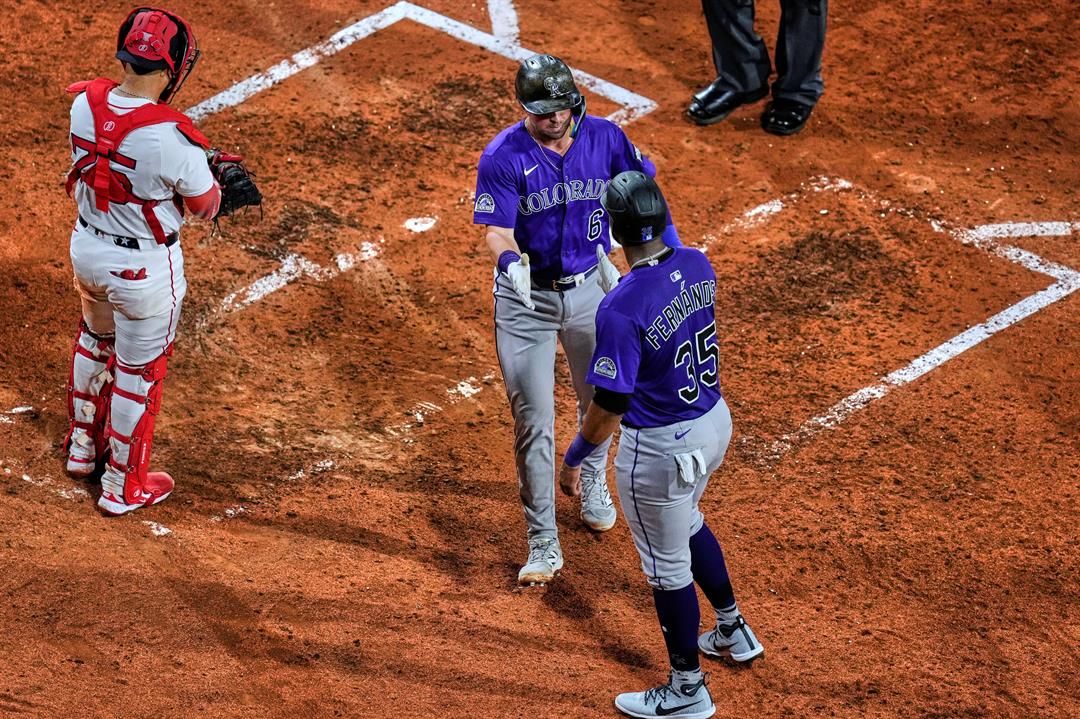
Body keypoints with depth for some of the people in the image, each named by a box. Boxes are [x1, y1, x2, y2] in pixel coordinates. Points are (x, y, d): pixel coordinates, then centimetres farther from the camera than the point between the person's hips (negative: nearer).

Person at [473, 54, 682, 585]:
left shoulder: (604, 138, -8)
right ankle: (543, 546, 3)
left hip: (590, 287, 3)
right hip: (526, 299, -3)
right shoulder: (503, 157, -18)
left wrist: (672, 250, -5)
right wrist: (510, 260, -44)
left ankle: (593, 482, 53)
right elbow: (496, 230, -23)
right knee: (533, 421, -4)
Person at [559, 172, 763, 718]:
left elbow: (609, 406, -23)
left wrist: (573, 459, -8)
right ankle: (733, 632, 50)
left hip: (661, 447, -8)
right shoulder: (699, 266, -8)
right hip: (715, 422, 8)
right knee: (687, 524, 34)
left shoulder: (621, 308, -29)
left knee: (667, 564, 12)